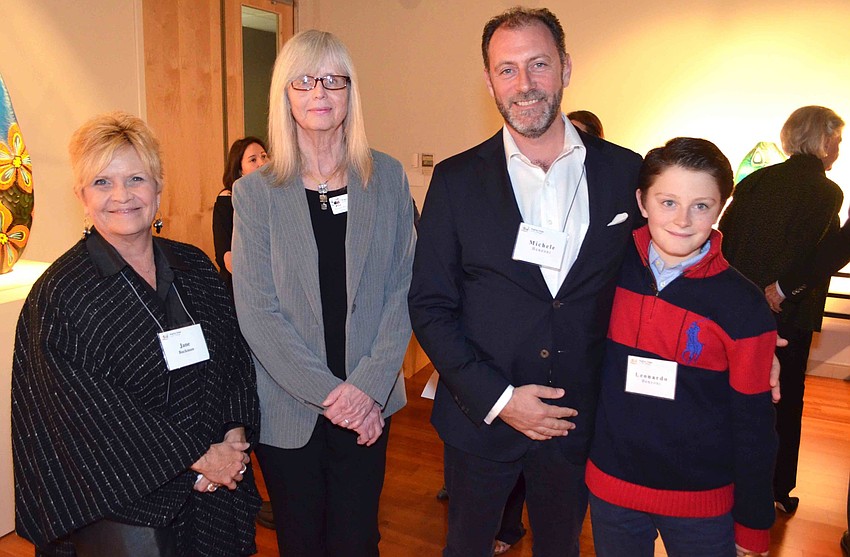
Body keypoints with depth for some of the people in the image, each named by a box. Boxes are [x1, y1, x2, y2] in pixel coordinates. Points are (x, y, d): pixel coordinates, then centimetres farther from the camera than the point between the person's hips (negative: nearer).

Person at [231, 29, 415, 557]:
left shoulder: (387, 177, 0)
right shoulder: (256, 191, -4)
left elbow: (403, 287, -2)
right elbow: (257, 312, -8)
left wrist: (370, 386, -11)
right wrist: (330, 392, -14)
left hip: (368, 405, 1)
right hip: (288, 409, 0)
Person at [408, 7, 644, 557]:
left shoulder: (625, 172, -4)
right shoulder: (457, 180, -7)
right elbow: (430, 307, -7)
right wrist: (496, 398, -14)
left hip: (577, 423, 1)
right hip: (479, 418, -1)